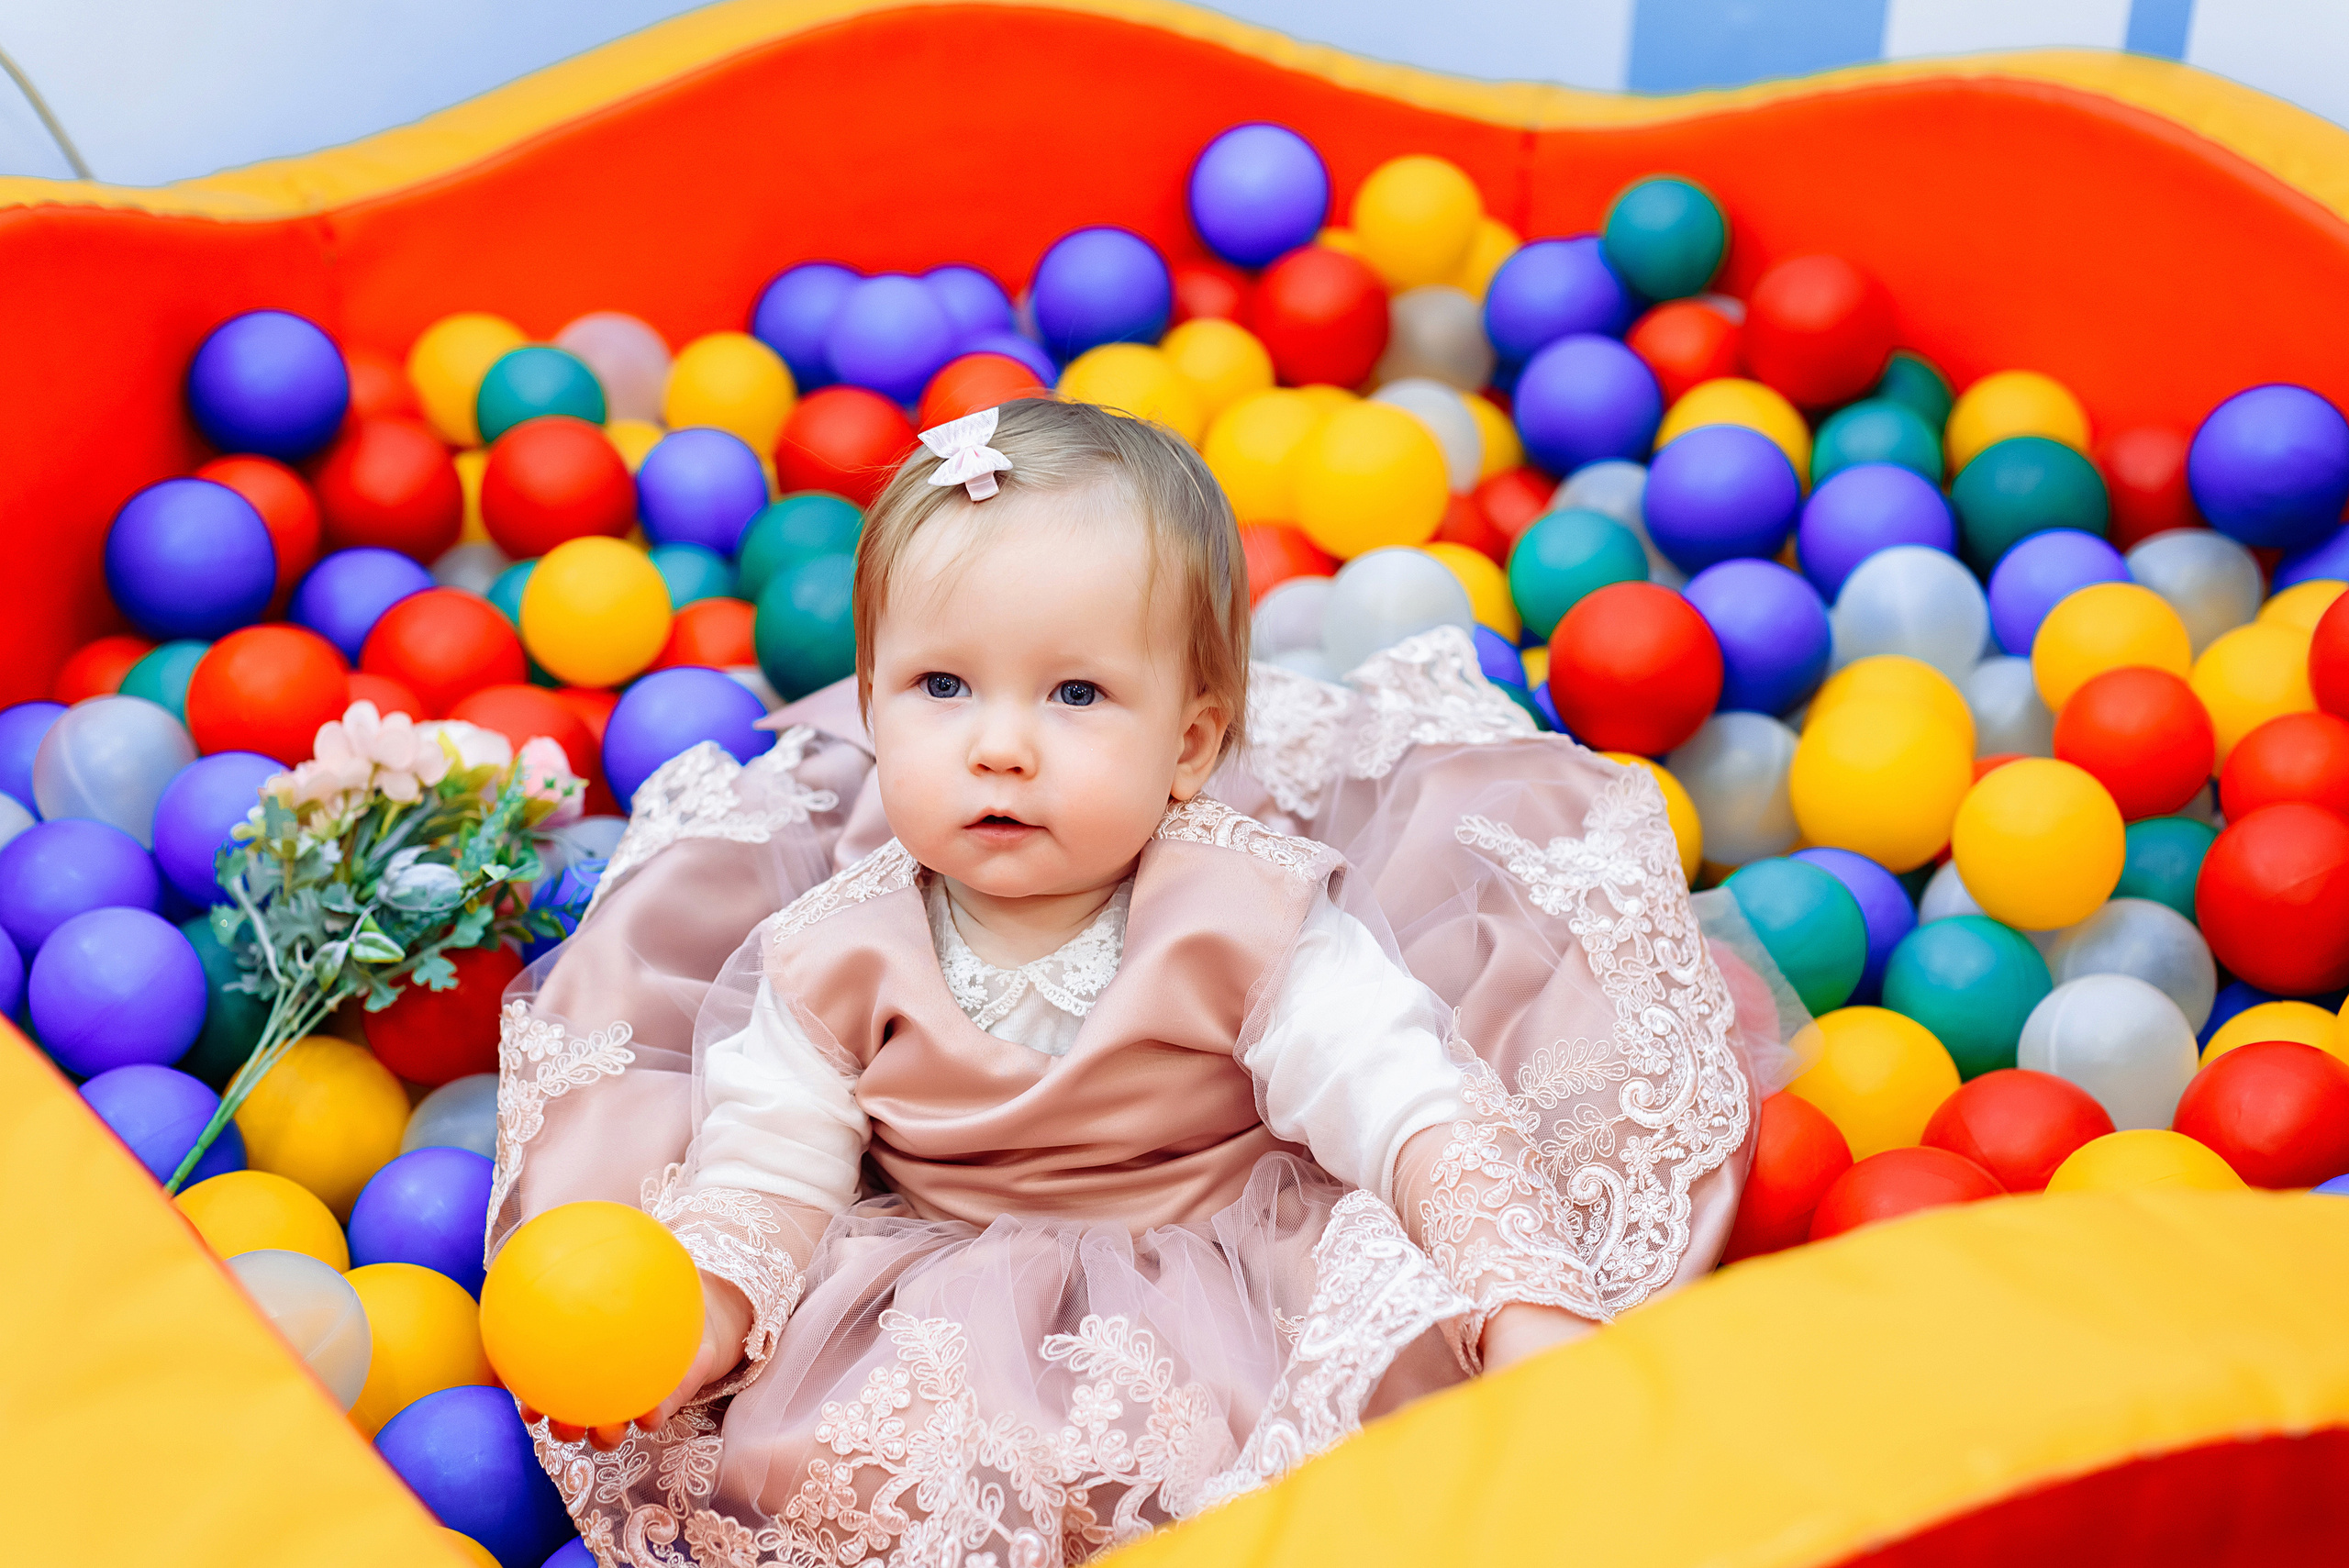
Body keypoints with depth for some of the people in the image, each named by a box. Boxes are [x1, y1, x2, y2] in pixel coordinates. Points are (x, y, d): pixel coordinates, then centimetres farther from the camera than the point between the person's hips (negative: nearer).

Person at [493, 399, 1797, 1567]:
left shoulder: (1246, 921, -17)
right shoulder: (836, 954, -10)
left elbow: (1421, 1117, -21)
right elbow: (771, 1179, -7)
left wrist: (1528, 1305, -37)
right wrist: (692, 1313, -29)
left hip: (1242, 1269, -1)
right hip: (948, 1304, 1)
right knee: (808, 1449, -19)